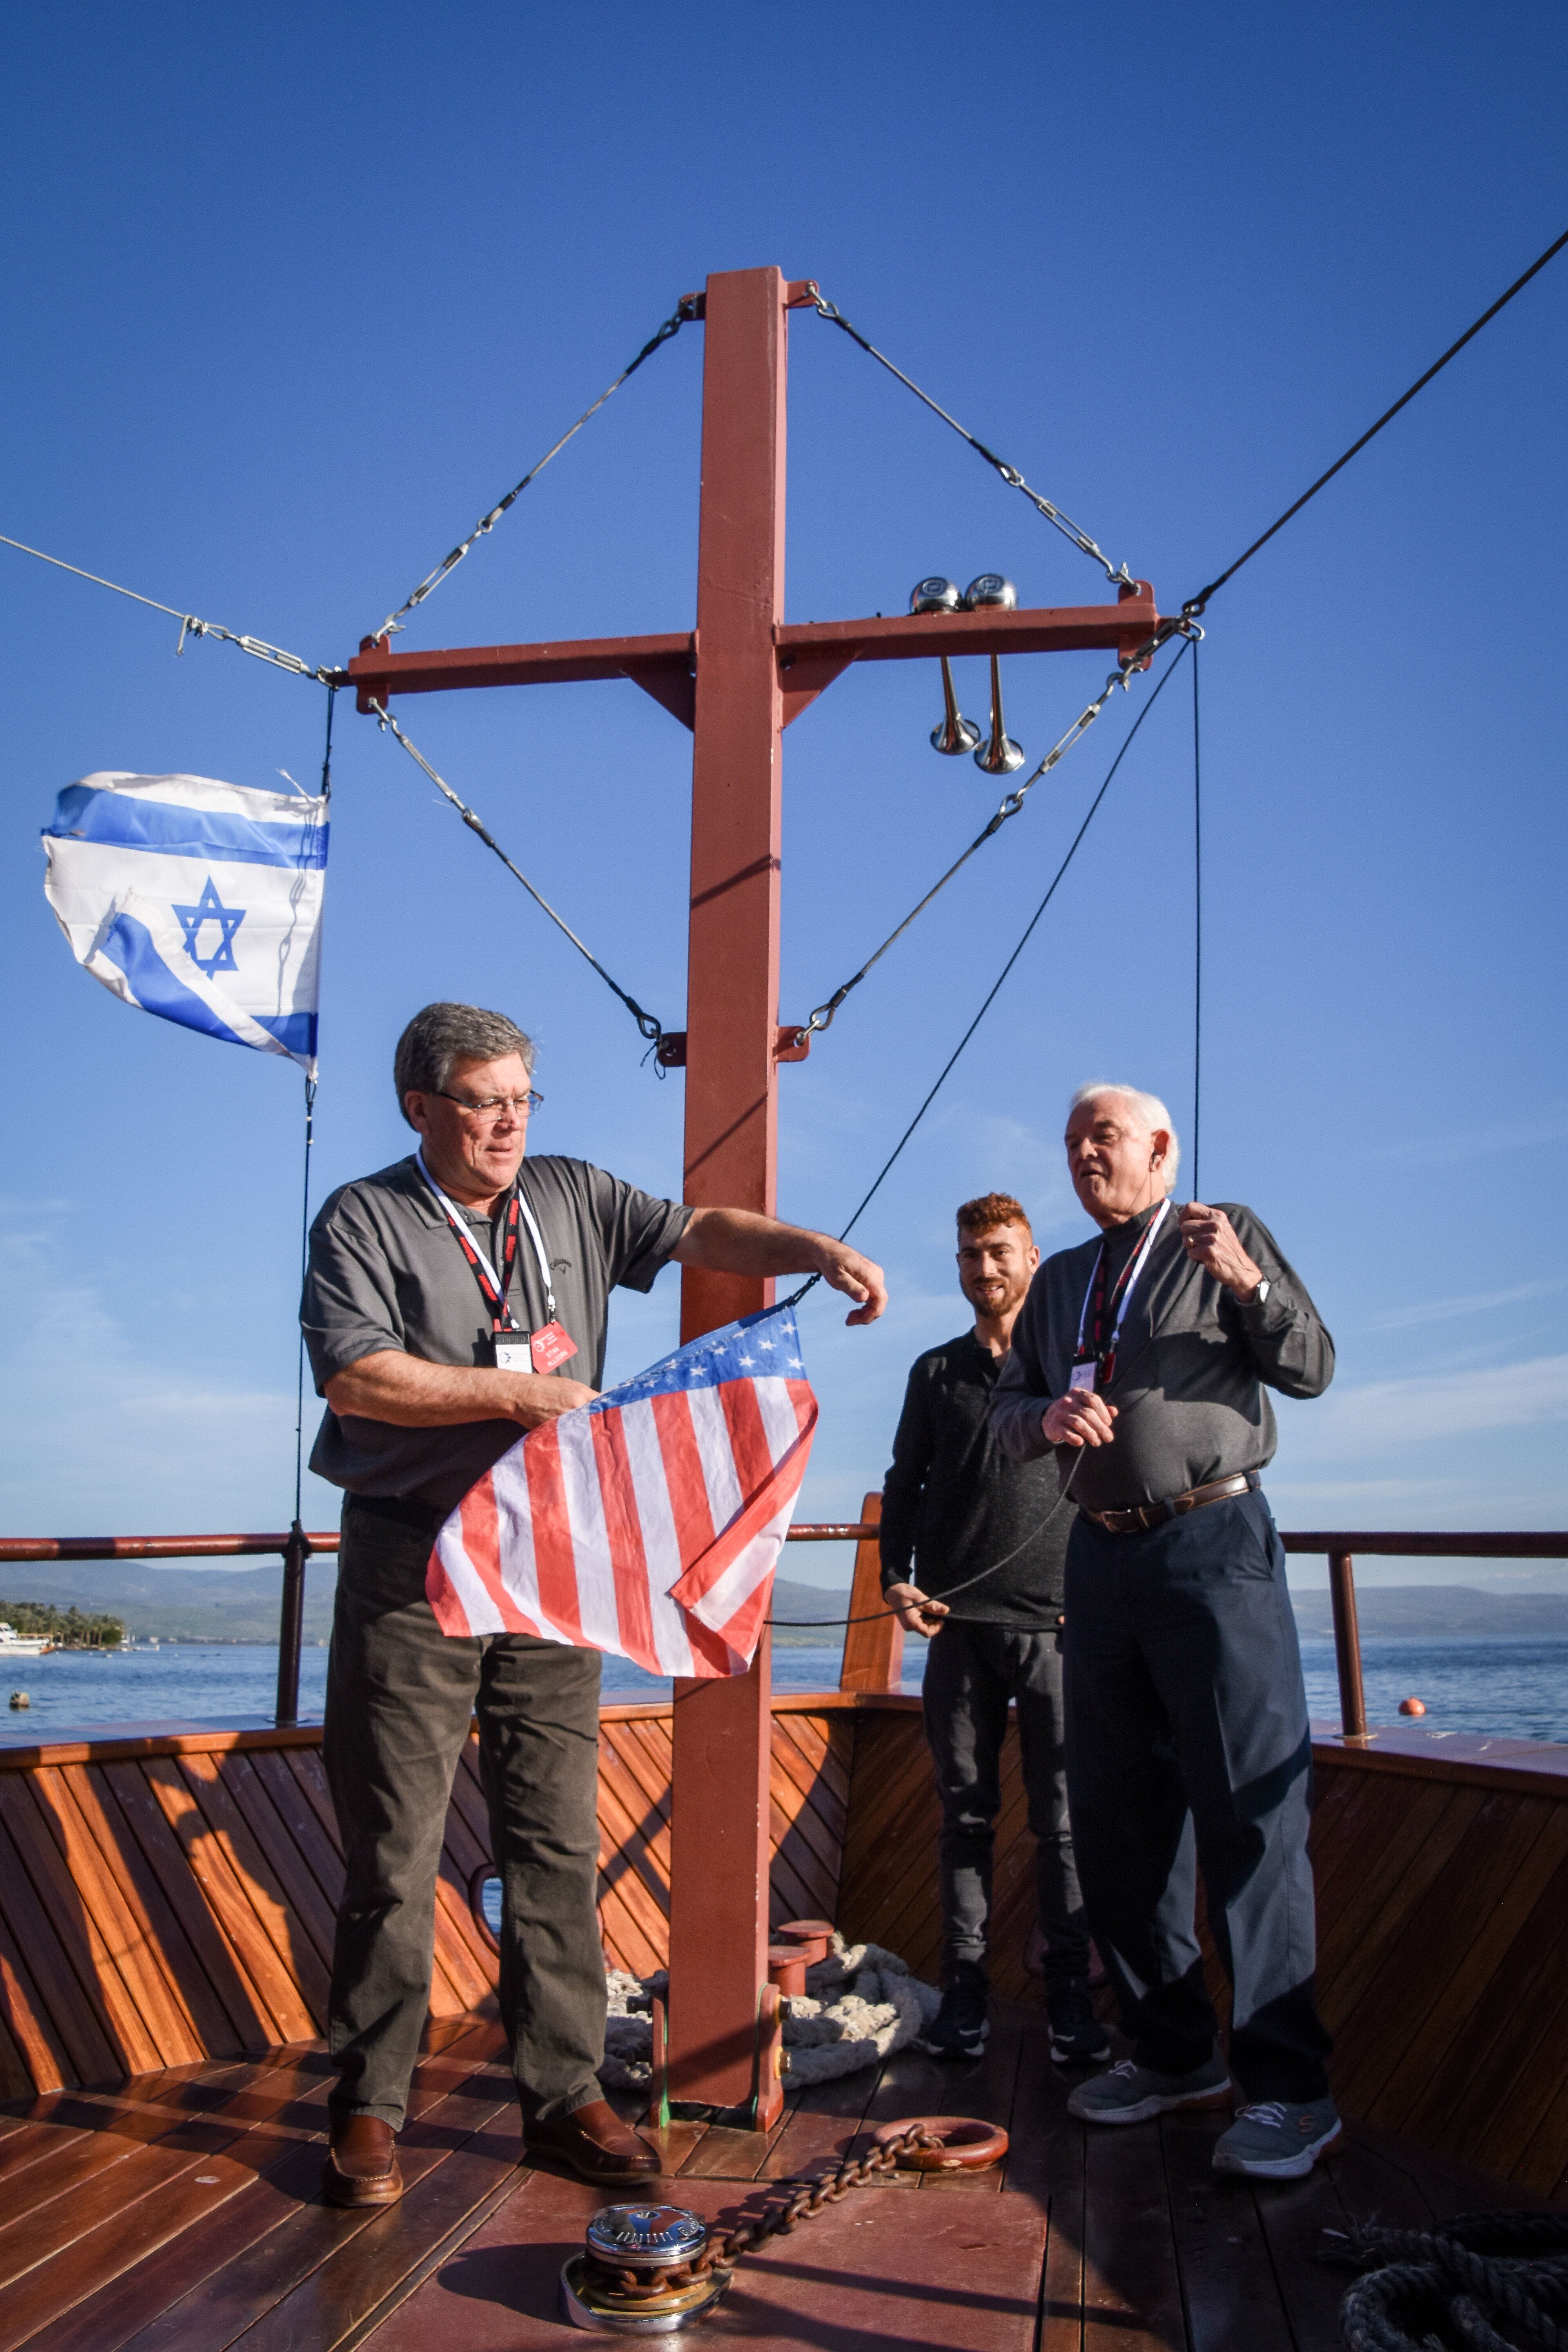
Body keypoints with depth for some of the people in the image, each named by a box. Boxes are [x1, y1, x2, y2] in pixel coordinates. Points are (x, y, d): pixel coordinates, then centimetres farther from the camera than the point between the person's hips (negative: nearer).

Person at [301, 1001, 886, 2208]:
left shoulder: (575, 1200, 11)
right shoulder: (364, 1220, -2)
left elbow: (701, 1233, 5)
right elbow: (354, 1378, -13)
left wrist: (823, 1250, -12)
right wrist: (519, 1393, -16)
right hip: (413, 1566, -3)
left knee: (559, 1840, 7)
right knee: (394, 1848, 3)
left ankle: (564, 2092, 18)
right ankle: (369, 2107, 17)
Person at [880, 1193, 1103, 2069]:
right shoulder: (937, 1371, 16)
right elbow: (907, 1483, 17)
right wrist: (897, 1577, 3)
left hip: (1056, 1621, -2)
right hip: (957, 1620, 2)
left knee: (1065, 1817, -1)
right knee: (966, 1812, 6)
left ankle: (1071, 1994, 9)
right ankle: (964, 1990, 13)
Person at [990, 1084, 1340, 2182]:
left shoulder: (1226, 1235, 4)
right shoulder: (1060, 1280, 19)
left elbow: (1312, 1368, -4)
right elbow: (1006, 1410, 15)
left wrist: (1250, 1285, -22)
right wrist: (1048, 1412, -8)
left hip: (1212, 1541, -6)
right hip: (1104, 1552, 6)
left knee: (1249, 1804, -7)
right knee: (1116, 1814, 9)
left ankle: (1289, 2084, 1)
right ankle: (1176, 2054, 22)